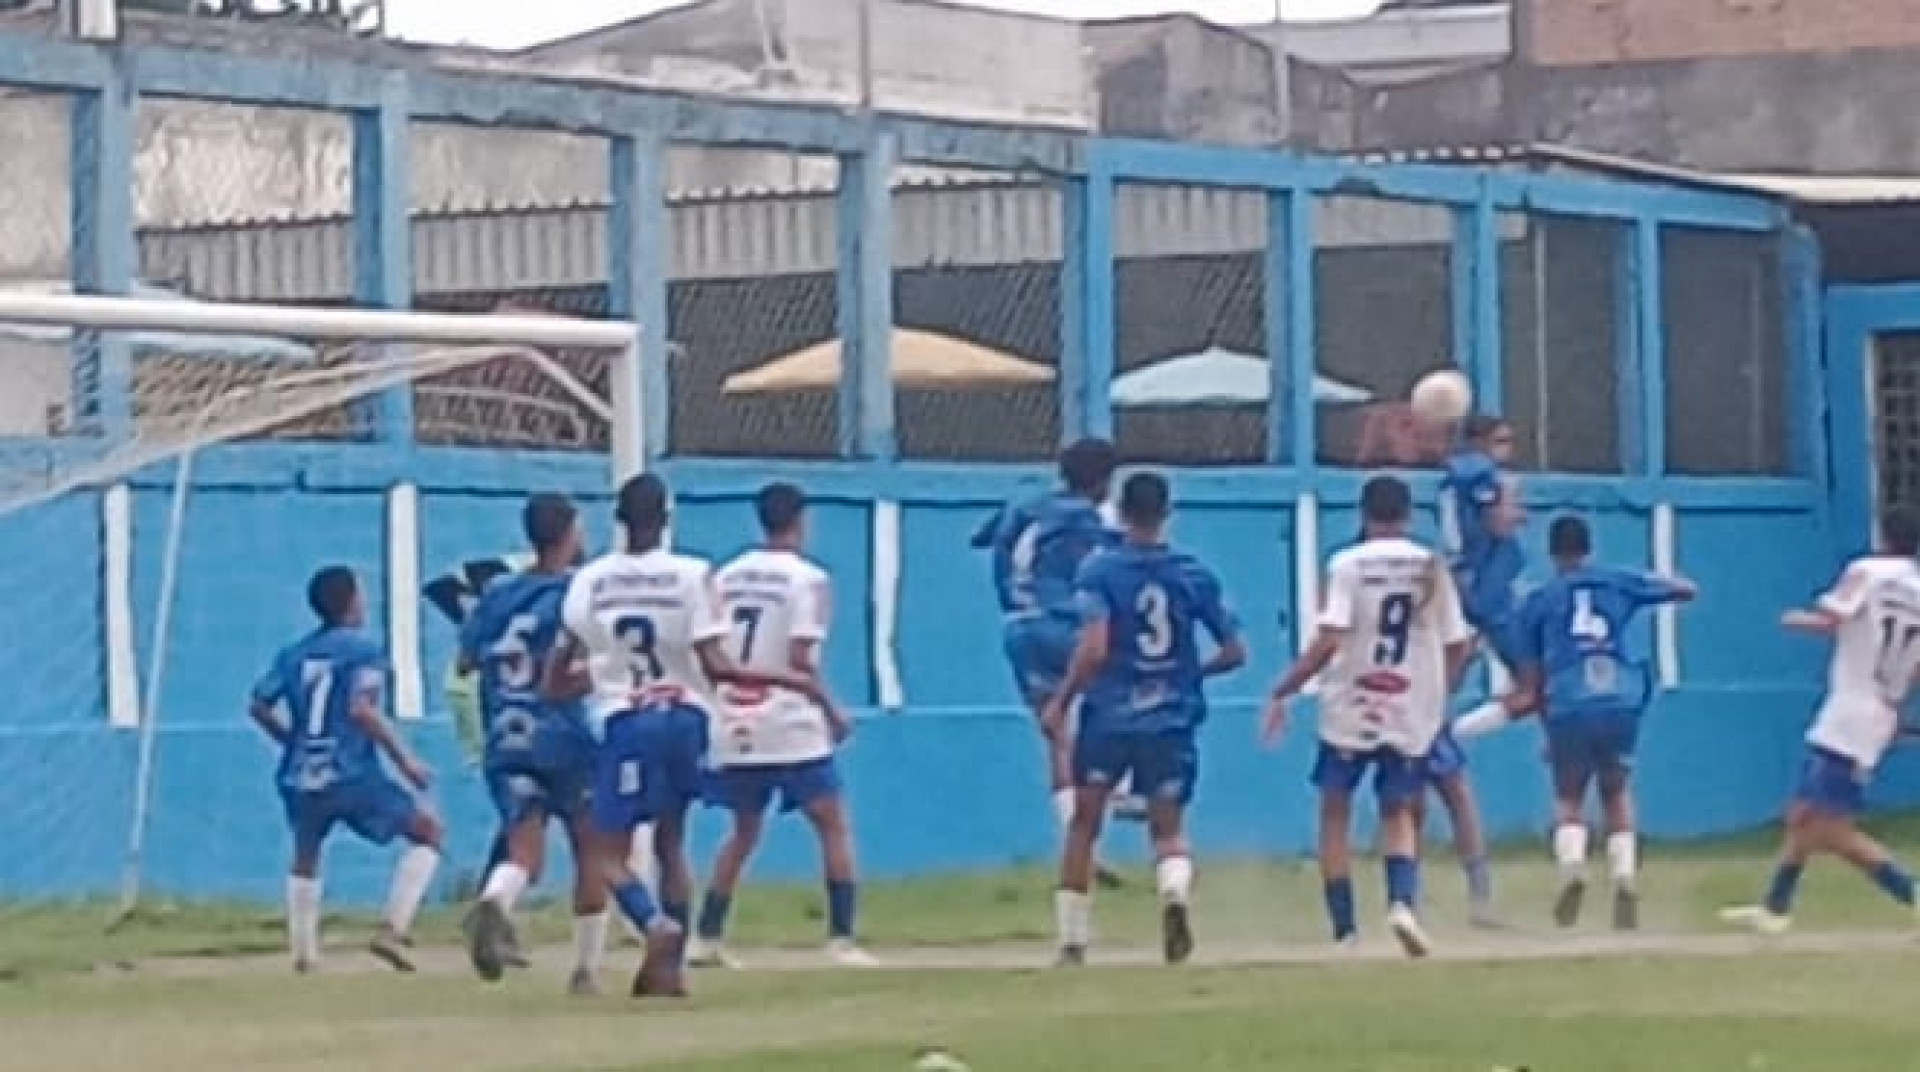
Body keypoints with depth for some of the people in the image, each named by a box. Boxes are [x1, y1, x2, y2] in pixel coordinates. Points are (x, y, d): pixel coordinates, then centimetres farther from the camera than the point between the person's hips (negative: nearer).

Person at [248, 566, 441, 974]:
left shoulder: (294, 653, 11)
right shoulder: (362, 649, -5)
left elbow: (259, 707, 9)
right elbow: (362, 709, -19)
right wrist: (405, 759, -14)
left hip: (301, 777, 6)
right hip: (352, 774, -5)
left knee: (306, 856, 27)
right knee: (426, 831, 6)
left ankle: (303, 951, 25)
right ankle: (393, 930, -7)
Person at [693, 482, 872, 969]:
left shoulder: (726, 576, 9)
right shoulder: (806, 577, -7)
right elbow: (799, 658, -14)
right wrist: (832, 712, -3)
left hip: (733, 728, 6)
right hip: (789, 728, -6)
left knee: (744, 832, 19)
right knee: (834, 826, 2)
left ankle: (706, 938, 15)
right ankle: (841, 941, -8)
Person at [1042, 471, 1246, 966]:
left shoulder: (1099, 570, -8)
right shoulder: (1195, 575, 2)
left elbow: (1093, 649, -18)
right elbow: (1235, 652, 5)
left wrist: (1060, 701, -8)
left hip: (1108, 717, -2)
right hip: (1172, 721, 2)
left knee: (1083, 826, 12)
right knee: (1169, 830, 11)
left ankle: (1072, 942, 13)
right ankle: (1175, 891, -23)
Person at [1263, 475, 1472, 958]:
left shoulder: (1348, 564, -7)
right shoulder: (1432, 567, 3)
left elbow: (1328, 642, -17)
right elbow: (1458, 645, 5)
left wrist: (1283, 692, -9)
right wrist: (1439, 694, 21)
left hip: (1350, 711, -2)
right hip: (1412, 714, 3)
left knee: (1335, 812, 13)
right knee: (1399, 812, 16)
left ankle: (1345, 928, 9)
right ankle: (1403, 901, -12)